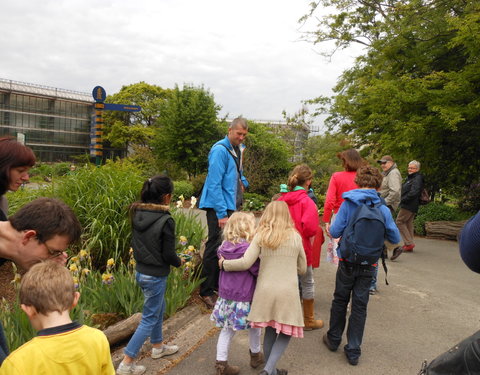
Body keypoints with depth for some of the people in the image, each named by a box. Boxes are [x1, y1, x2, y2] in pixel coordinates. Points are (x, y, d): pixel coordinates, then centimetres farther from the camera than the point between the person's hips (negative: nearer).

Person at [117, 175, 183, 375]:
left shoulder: (137, 214, -3)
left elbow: (136, 243, 7)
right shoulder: (166, 221, -24)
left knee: (158, 309, 27)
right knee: (149, 319, 8)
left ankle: (158, 346, 45)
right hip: (155, 276, -8)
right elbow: (168, 254, -18)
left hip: (141, 271, 8)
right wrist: (179, 262, 2)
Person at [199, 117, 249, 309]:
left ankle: (218, 285, 27)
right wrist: (222, 214, -23)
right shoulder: (220, 150, -16)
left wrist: (243, 182, 9)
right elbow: (214, 184, -20)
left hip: (231, 205, 9)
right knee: (215, 247, -5)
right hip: (218, 207, -9)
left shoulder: (239, 149, 12)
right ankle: (206, 292, 6)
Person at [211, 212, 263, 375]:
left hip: (226, 294, 5)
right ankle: (255, 355, 39)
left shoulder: (224, 247, -1)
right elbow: (258, 271, -15)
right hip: (245, 296, -5)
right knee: (254, 325, 20)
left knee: (227, 329, 13)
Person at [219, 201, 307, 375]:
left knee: (270, 330, 18)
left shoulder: (261, 236, -1)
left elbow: (245, 263, -7)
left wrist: (224, 263, 8)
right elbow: (302, 269, 12)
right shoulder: (296, 237, 3)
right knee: (286, 333, 14)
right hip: (288, 292, -1)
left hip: (266, 290, 1)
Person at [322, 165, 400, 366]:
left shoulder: (348, 204, -11)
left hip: (347, 262, -1)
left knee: (340, 301, 17)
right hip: (368, 265, 1)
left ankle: (333, 339, 32)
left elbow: (335, 232, -14)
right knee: (360, 306, 11)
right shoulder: (383, 209, -7)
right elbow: (395, 238, -2)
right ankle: (353, 351, 18)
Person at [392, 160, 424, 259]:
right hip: (410, 206, 10)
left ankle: (409, 243, -8)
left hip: (409, 205, -10)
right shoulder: (409, 178, 19)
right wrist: (402, 200, 9)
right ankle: (408, 245, 18)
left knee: (400, 221, -9)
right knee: (408, 223, 12)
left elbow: (413, 193, -24)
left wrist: (403, 200, -18)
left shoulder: (417, 179, -13)